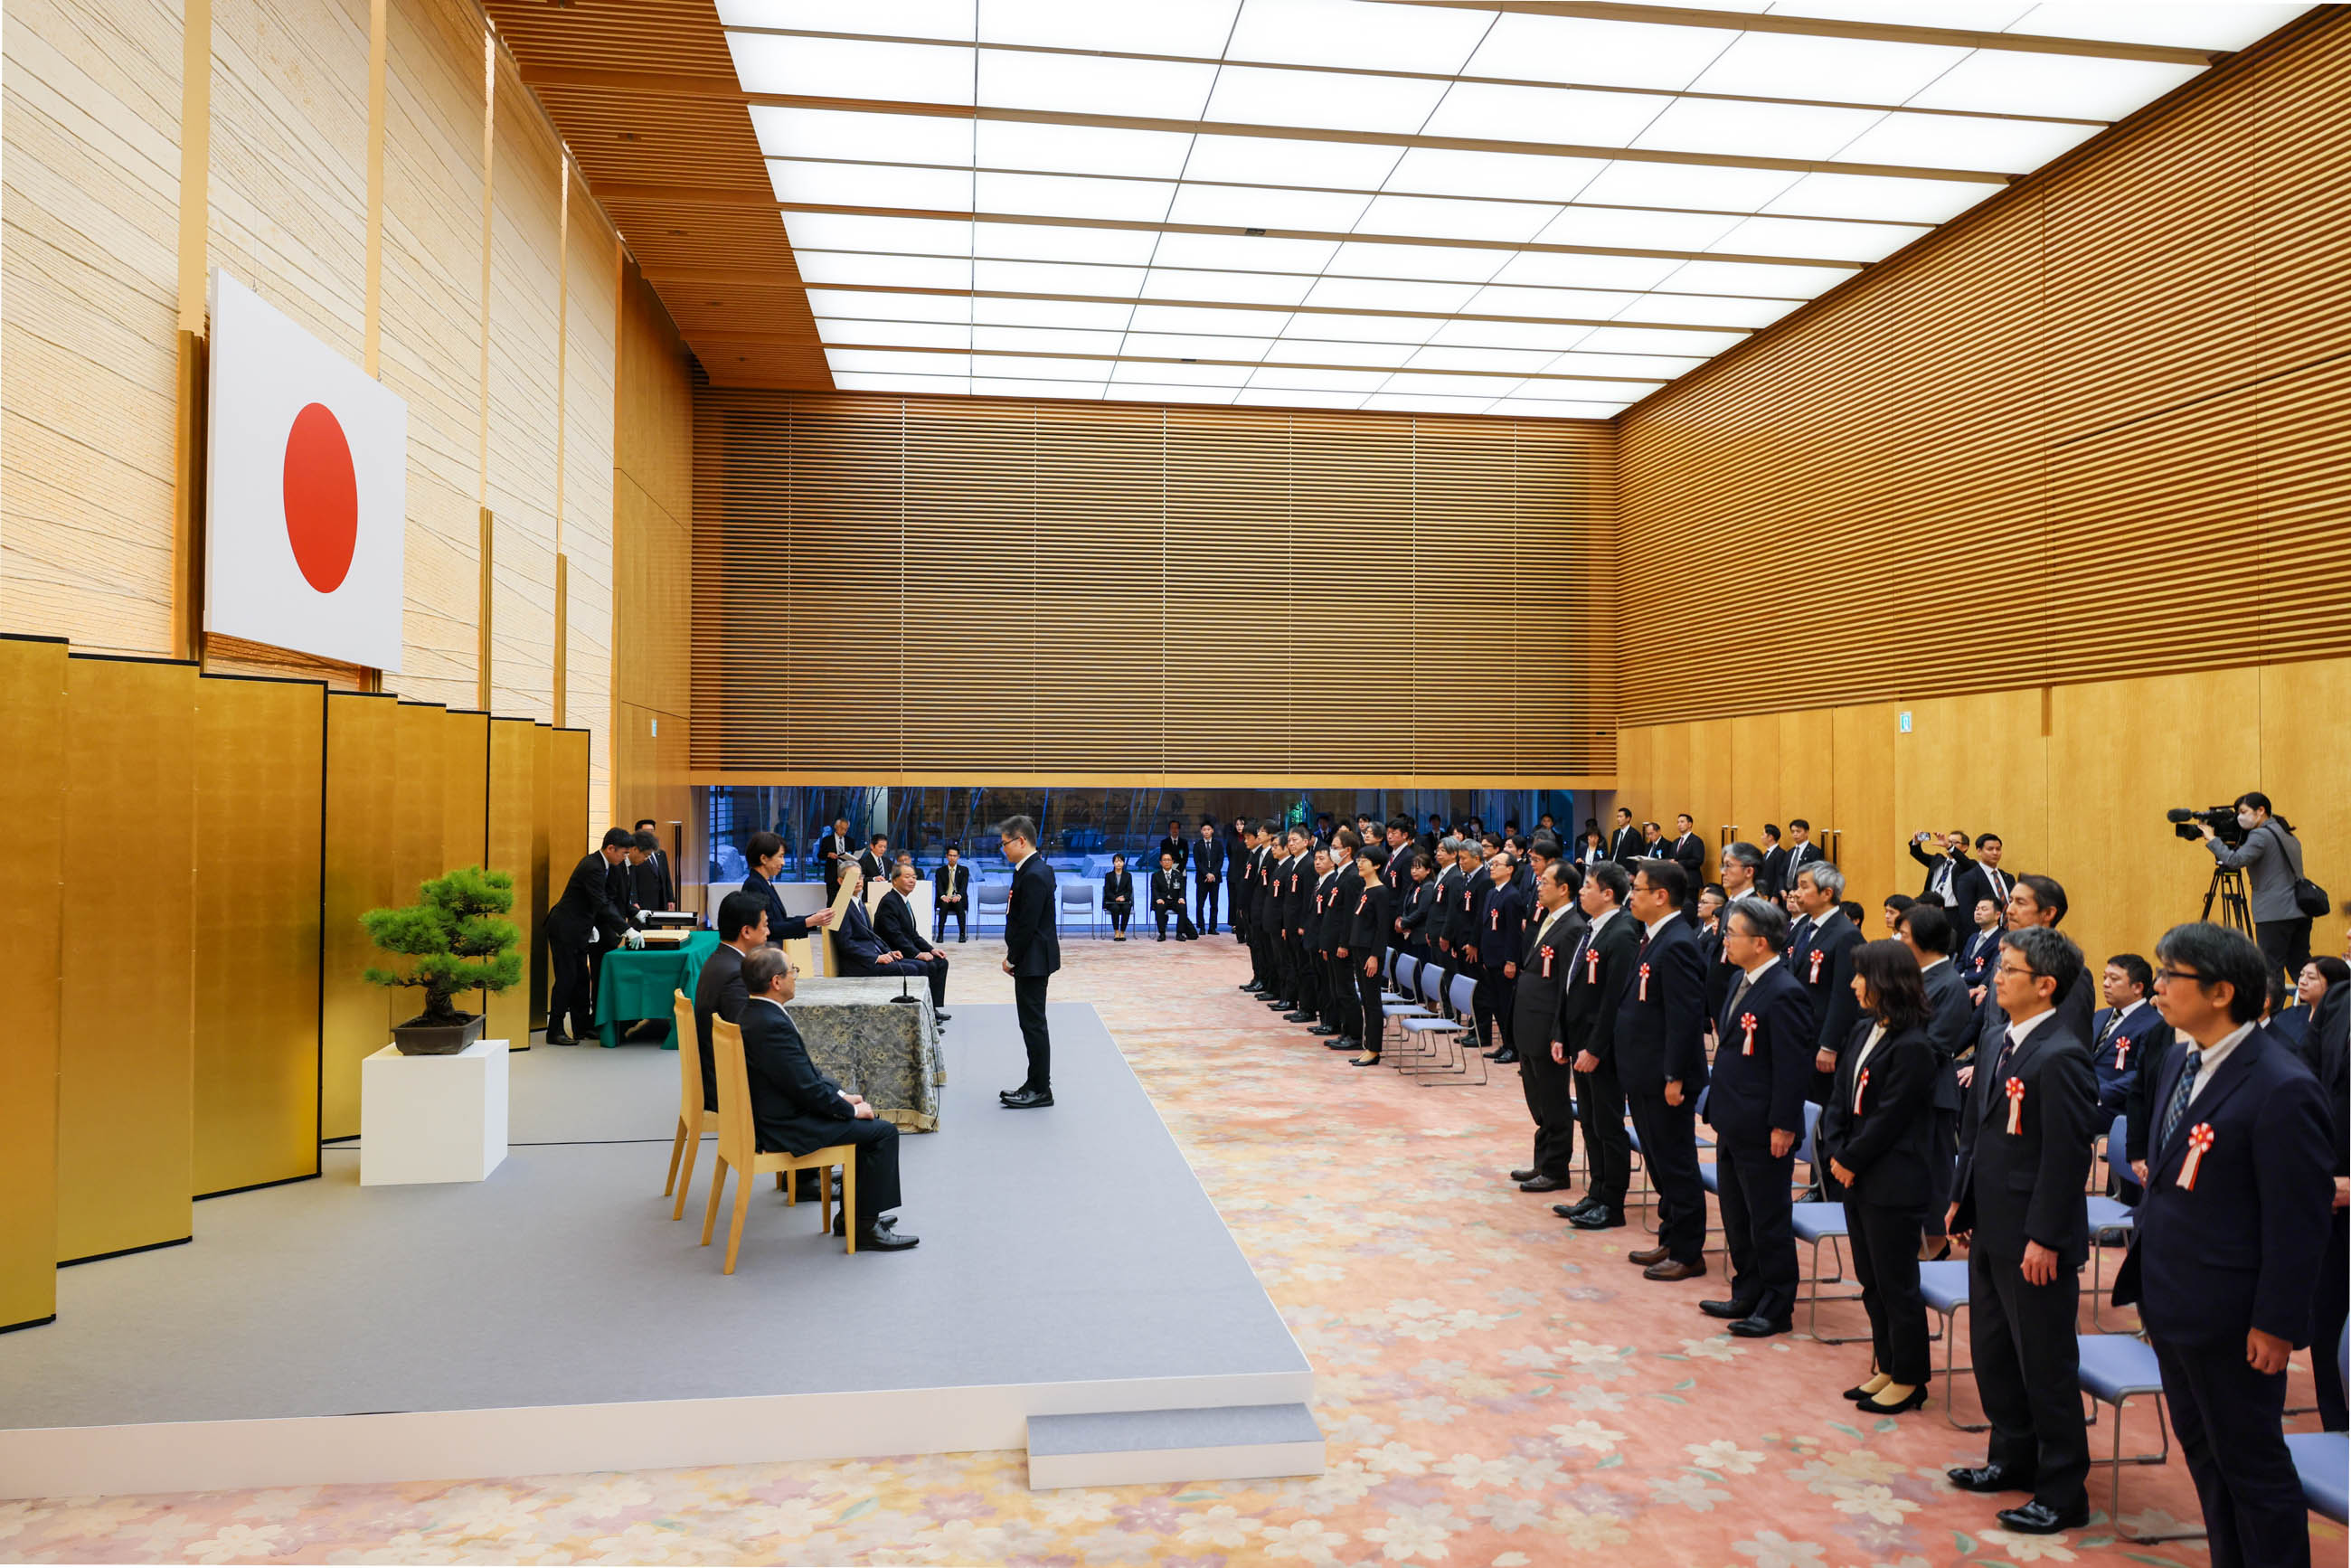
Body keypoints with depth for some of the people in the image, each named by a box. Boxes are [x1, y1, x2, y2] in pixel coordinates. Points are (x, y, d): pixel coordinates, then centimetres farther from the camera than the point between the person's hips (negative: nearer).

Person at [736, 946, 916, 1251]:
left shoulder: (753, 1012, 5)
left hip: (774, 1112, 10)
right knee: (883, 1132, -6)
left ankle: (851, 1214, 25)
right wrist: (850, 1109, -9)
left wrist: (840, 1094, 8)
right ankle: (866, 1227, 3)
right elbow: (807, 1088, -24)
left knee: (867, 1119, 19)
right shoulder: (772, 1025, -28)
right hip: (785, 1128, -10)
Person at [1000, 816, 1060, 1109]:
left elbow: (1028, 925, -22)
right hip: (1032, 958, 10)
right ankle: (1036, 1084, 23)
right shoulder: (1037, 869, 11)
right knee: (1032, 1022, 15)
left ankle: (1041, 1090, 5)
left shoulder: (1033, 876, -21)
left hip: (1032, 959, -10)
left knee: (1033, 1023, -3)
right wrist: (1014, 957, 12)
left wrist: (1012, 959, -12)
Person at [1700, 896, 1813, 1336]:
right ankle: (1747, 1296, 31)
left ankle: (1776, 1309, 16)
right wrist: (1719, 1110, 18)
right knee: (1737, 1218, 18)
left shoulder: (1785, 993, -19)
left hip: (1762, 1131, -9)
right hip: (1733, 1126, 9)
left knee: (1768, 1222, 4)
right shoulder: (1740, 983, 10)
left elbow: (1794, 1067, -20)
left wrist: (1783, 1126, -19)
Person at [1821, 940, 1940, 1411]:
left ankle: (1909, 1380, 19)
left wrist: (1851, 1161, -10)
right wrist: (1836, 1153, -2)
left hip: (1893, 1184, -9)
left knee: (1896, 1283, 4)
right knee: (1870, 1280, 17)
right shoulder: (1865, 1031, 8)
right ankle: (1888, 1368, 30)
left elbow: (1888, 1118, -18)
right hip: (1857, 1176, 9)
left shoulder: (1914, 1046, -19)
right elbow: (1841, 1097, 8)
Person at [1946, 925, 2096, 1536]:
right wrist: (1961, 1200, 14)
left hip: (2033, 1240, -9)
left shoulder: (2061, 1056, -18)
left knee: (2047, 1367, 4)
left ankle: (2063, 1493, 17)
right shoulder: (1997, 1045, 9)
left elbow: (2068, 1156, -20)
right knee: (1992, 1352, 20)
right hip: (1990, 1232, 9)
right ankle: (2013, 1458, 37)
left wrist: (2045, 1239, -20)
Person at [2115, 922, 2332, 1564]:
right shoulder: (2184, 1060, 5)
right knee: (2202, 1450, 21)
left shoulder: (2282, 1088, -22)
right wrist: (2150, 1280, 15)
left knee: (2252, 1463, 7)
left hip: (2229, 1317, -9)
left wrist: (2277, 1324, -16)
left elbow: (2299, 1222, -19)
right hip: (2172, 1304, 9)